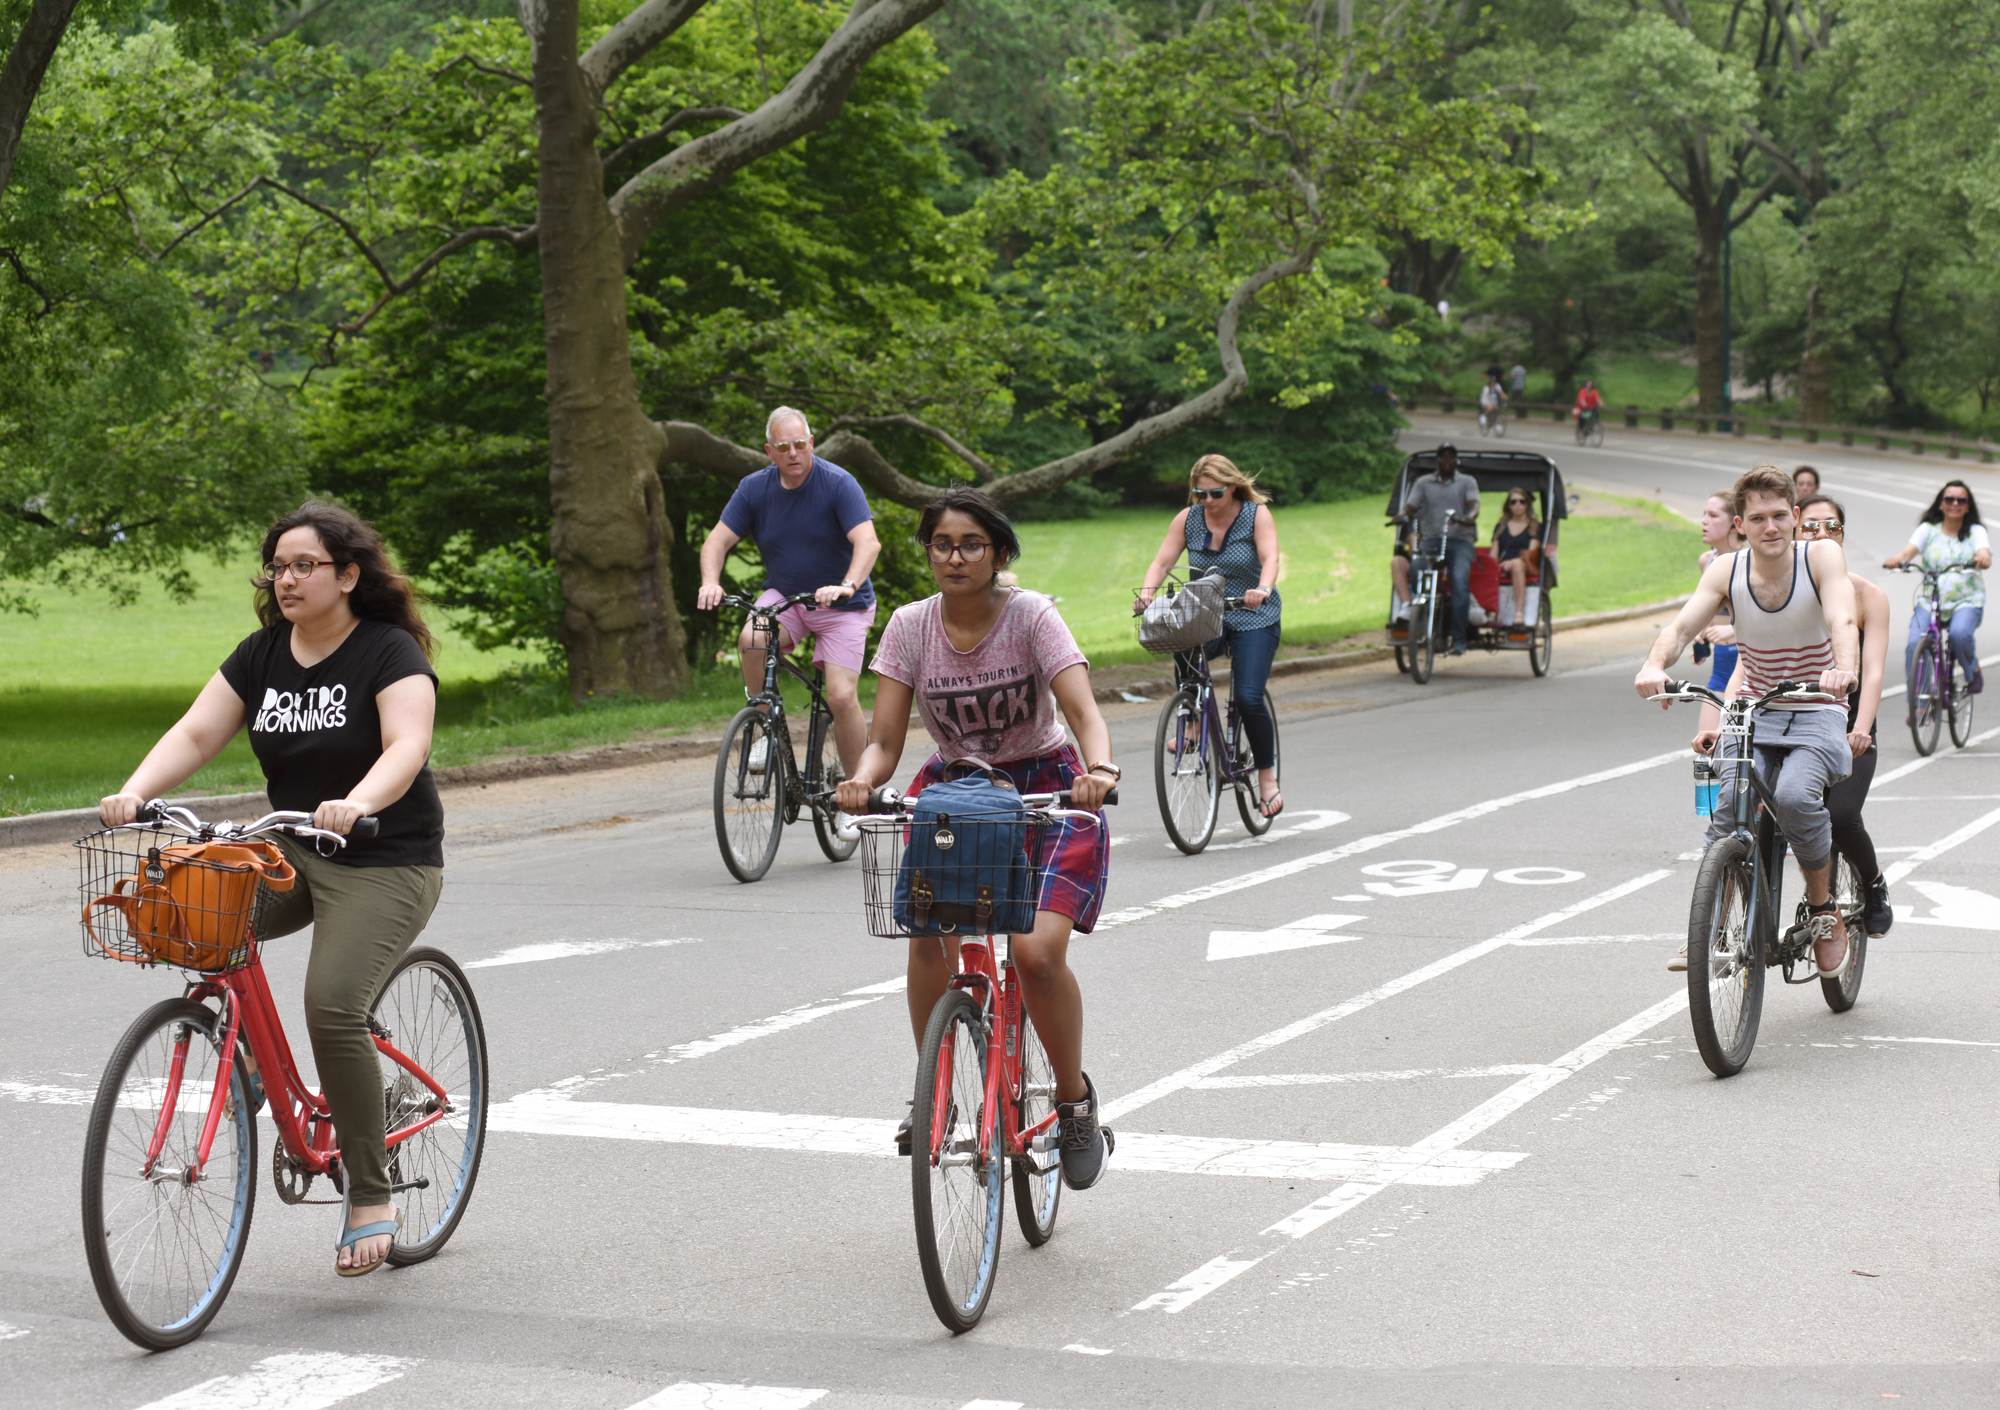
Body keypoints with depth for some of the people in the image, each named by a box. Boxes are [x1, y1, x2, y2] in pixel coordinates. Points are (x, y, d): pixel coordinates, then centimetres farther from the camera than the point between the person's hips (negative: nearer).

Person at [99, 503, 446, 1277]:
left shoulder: (390, 653, -11)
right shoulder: (262, 653, 6)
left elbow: (407, 746, -26)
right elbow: (196, 733, -1)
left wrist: (356, 804, -46)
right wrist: (135, 791, -19)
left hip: (385, 864, -6)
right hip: (290, 852, 6)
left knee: (332, 1006, -23)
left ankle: (371, 1197, -9)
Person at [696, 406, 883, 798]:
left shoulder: (839, 484, -17)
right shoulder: (755, 488, -5)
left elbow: (868, 543, -28)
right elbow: (717, 541, -6)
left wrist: (847, 585, -47)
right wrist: (711, 583, -27)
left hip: (841, 605, -3)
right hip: (784, 595, 3)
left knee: (841, 697, -15)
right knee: (752, 641, -29)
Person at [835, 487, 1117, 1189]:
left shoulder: (1031, 615, -15)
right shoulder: (910, 626, -7)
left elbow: (1085, 713, -26)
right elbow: (885, 740, -10)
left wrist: (1099, 771, -47)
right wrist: (862, 782, -33)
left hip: (1044, 792, -2)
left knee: (1037, 949, -22)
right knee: (929, 935, -24)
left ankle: (1076, 1102, 1)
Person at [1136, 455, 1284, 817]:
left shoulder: (1256, 515, -6)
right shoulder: (1188, 519, 2)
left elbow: (1270, 558, -21)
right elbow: (1162, 562, -4)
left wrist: (1263, 589, -42)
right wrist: (1146, 593, -25)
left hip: (1252, 618, -2)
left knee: (1248, 698, -18)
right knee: (1184, 657, -32)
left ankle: (1267, 776, 0)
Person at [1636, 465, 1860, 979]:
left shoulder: (1821, 556, -12)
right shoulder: (1726, 570, -5)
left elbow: (1842, 619, -28)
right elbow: (1683, 625, -17)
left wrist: (1844, 669, -50)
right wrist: (1655, 665, -40)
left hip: (1818, 714, -2)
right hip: (1754, 712, 2)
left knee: (1795, 796, -31)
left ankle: (1824, 911, -7)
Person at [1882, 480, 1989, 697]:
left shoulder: (1976, 532, 6)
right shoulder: (1928, 529, 8)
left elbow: (1984, 554, -13)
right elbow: (1910, 549, -9)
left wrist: (1982, 559, -39)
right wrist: (1896, 559, -33)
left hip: (1966, 601, -1)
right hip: (1929, 602, 1)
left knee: (1959, 633, -33)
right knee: (1914, 645, -22)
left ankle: (1973, 670, 0)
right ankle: (1916, 707, -11)